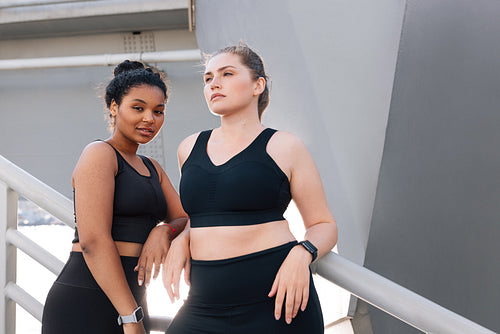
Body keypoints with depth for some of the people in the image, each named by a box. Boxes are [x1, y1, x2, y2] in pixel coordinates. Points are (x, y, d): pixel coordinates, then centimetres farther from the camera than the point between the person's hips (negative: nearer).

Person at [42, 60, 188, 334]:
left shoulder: (152, 169, 19)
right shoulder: (99, 154, -6)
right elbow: (93, 240, -16)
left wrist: (164, 230, -9)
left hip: (129, 301, 8)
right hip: (85, 304, -8)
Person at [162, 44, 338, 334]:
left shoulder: (283, 147, 0)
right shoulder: (189, 149, 13)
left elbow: (325, 226, 3)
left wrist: (302, 253, -17)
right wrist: (181, 238, 8)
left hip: (274, 301, -4)